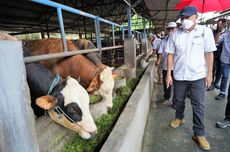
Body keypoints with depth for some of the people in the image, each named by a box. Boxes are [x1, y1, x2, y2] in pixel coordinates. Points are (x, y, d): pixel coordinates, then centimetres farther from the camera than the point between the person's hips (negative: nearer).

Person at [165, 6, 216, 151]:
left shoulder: (205, 31, -4)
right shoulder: (175, 35, -1)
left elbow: (209, 53, -2)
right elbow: (171, 54, 0)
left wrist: (209, 73, -4)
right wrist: (169, 74, -2)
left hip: (198, 75, -1)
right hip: (179, 75, 2)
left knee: (198, 105, 5)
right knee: (178, 101, 17)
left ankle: (199, 134, 20)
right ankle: (179, 118, 44)